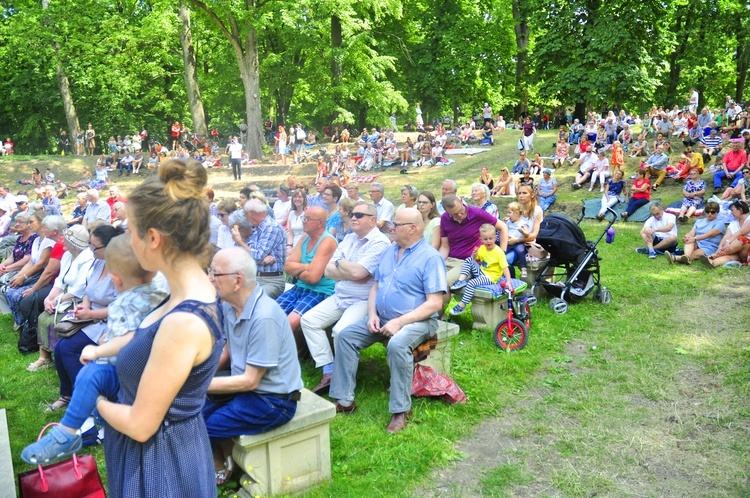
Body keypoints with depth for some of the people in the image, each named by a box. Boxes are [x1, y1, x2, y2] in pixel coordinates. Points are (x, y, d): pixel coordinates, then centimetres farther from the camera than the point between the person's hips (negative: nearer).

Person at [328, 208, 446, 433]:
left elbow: (435, 303, -17)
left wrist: (400, 322, -23)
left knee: (397, 344, -36)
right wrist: (372, 314, -3)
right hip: (381, 318, 7)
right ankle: (344, 400, -4)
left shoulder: (430, 257, -10)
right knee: (345, 336, -9)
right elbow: (375, 287, 16)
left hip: (416, 320, -7)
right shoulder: (389, 251, 12)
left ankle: (401, 410, -22)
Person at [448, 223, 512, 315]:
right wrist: (474, 255, -9)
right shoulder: (482, 248, 3)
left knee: (471, 283, -29)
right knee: (468, 260, -11)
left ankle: (462, 306, -22)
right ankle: (461, 280, -16)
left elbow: (505, 268, -18)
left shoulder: (499, 252, -16)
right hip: (481, 272, 7)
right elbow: (474, 259, 15)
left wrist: (508, 282, -29)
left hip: (490, 277, -7)